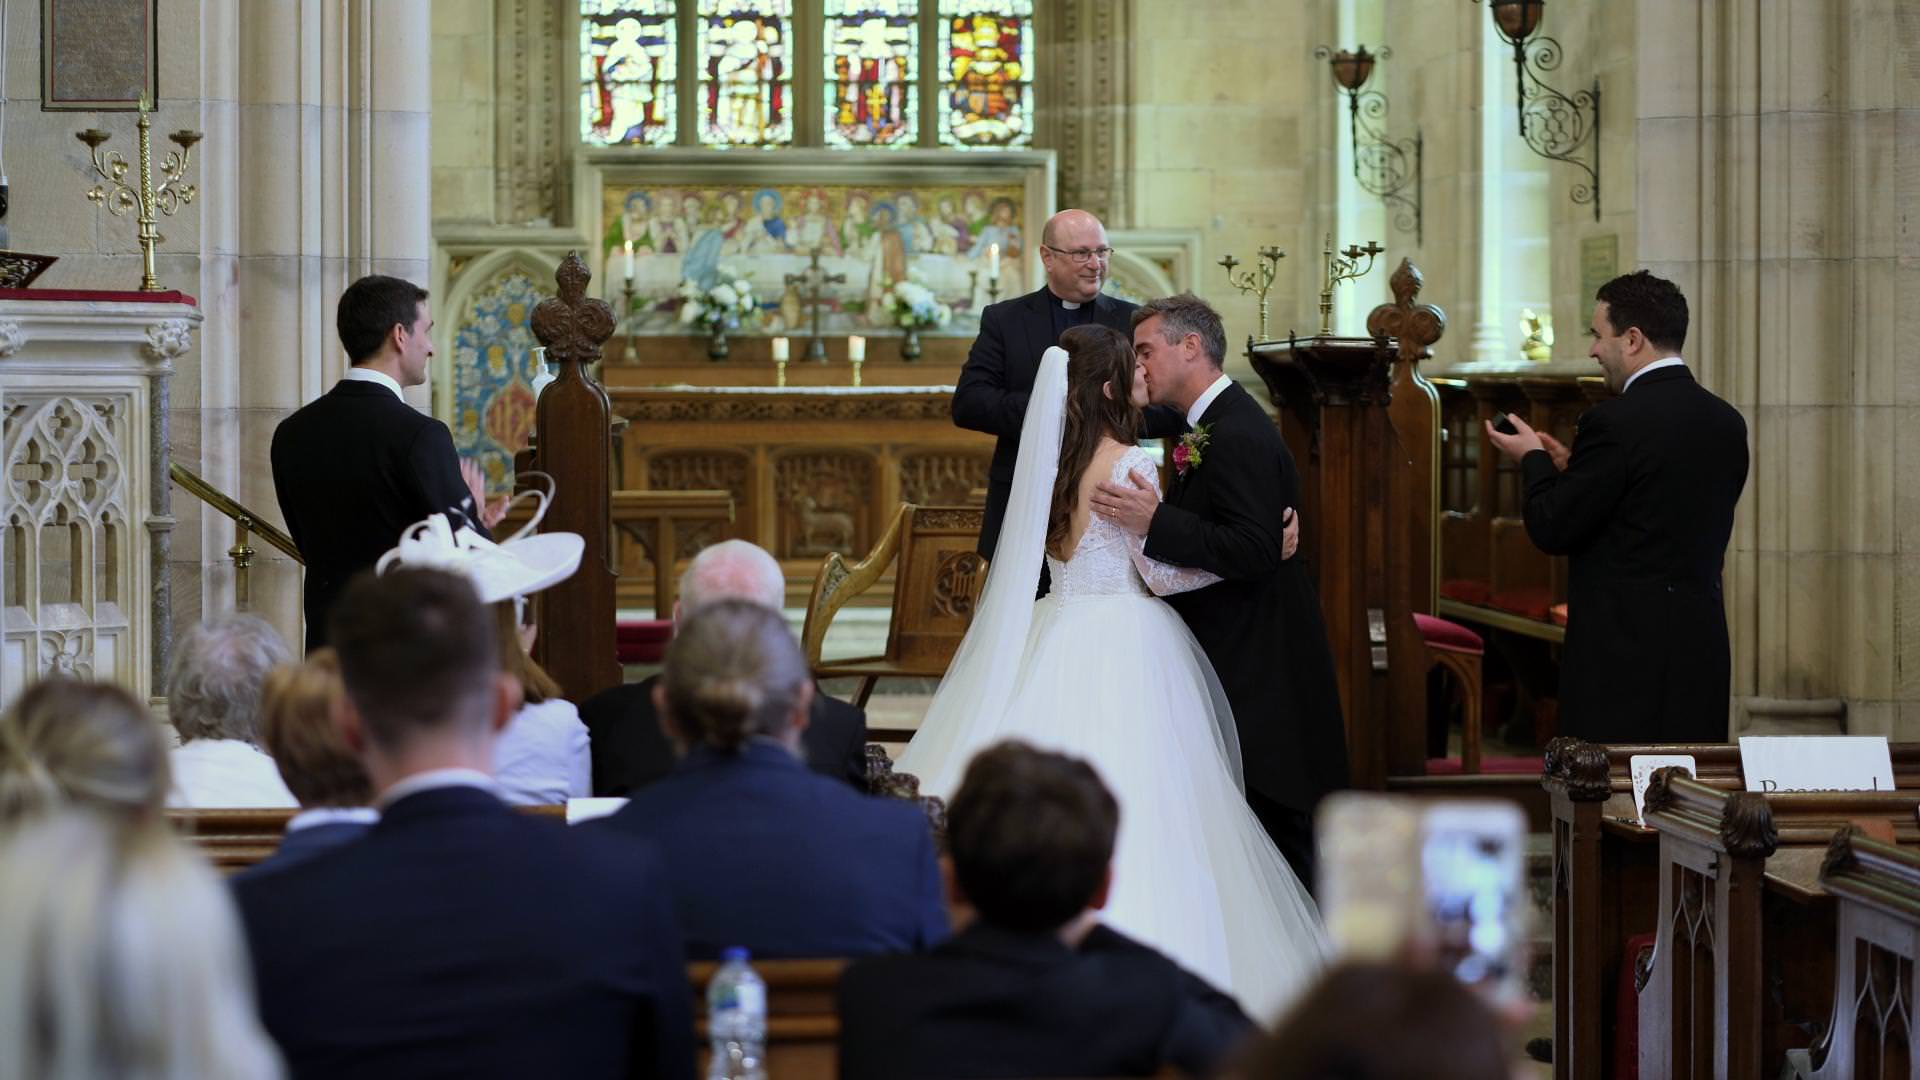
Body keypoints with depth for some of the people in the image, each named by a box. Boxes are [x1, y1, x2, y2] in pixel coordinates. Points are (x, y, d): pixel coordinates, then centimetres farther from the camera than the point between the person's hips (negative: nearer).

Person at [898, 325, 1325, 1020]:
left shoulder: (1051, 460, 7)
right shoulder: (1130, 464, -14)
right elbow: (1163, 572, -10)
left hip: (1054, 639, 7)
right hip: (1124, 646, -7)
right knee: (1127, 808, -4)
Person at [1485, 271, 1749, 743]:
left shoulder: (1615, 422, -13)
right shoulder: (1726, 422, 10)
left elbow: (1552, 530, -10)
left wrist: (1534, 461, 8)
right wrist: (1573, 469, 19)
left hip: (1624, 652, -7)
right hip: (1703, 647, 7)